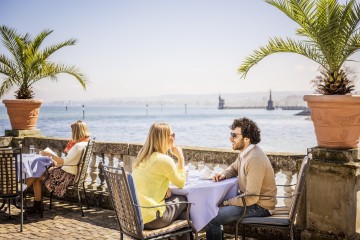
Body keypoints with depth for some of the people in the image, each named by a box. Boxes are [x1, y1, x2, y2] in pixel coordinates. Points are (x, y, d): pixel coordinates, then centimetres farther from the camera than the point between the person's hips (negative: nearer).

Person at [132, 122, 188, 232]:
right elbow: (181, 183, -2)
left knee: (171, 198, 24)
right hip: (150, 219, -8)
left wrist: (164, 189, 3)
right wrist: (180, 158, 3)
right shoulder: (164, 160, -16)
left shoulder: (142, 156, 9)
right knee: (183, 199, 12)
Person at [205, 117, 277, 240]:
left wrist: (226, 203, -16)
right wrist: (224, 174, -2)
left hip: (259, 206, -10)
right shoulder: (245, 152, 2)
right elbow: (234, 168, 22)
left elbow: (251, 198, -28)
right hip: (250, 198, 10)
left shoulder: (254, 160, -27)